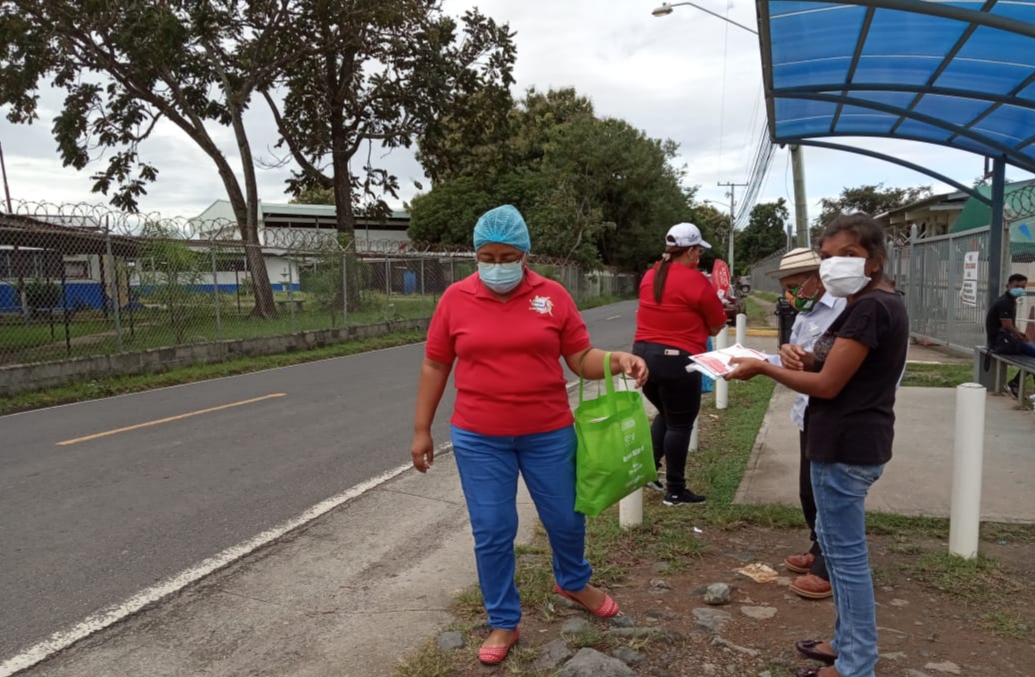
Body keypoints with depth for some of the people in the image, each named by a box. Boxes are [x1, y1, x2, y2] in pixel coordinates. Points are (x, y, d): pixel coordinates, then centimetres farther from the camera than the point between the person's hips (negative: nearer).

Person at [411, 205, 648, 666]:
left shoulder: (553, 296, -3)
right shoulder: (455, 299, -3)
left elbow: (581, 358, 0)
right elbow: (435, 366, 3)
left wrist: (617, 360, -21)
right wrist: (421, 429, 4)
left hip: (549, 434, 1)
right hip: (479, 439, 0)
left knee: (566, 518, 16)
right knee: (491, 533, 7)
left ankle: (573, 582, 47)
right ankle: (503, 623, 29)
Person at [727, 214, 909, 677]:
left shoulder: (869, 308, -20)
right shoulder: (879, 305, 14)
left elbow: (827, 385, -21)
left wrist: (763, 368, -10)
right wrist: (806, 359, -1)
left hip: (846, 446, -11)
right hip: (851, 440, 11)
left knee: (846, 552, 0)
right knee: (835, 541, 20)